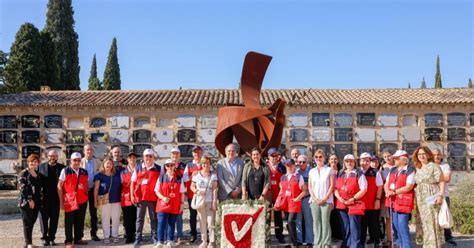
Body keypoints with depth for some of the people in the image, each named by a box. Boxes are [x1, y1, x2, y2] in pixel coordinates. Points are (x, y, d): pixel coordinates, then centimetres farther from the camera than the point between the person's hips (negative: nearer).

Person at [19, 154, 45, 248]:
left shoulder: (39, 175, 14)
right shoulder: (23, 173, -4)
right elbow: (23, 188, -12)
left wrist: (41, 200, 7)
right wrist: (29, 200, -16)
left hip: (37, 202, 6)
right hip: (26, 202, -5)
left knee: (32, 222, 9)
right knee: (27, 223, -2)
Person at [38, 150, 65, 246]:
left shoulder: (62, 167, 4)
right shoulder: (41, 166, 4)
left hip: (56, 197, 0)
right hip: (44, 197, 0)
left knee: (54, 218, 5)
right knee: (44, 217, 5)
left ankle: (51, 238, 15)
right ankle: (45, 237, 16)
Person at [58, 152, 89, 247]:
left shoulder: (84, 172, 9)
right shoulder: (65, 171, -3)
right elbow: (59, 186, -3)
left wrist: (86, 196, 9)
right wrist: (61, 200, -6)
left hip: (82, 200, 4)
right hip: (69, 201, -4)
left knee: (80, 221, 11)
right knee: (69, 222, 2)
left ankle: (78, 239, 24)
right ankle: (68, 241, 11)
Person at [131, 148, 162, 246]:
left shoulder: (158, 169, 4)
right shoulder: (138, 168, 7)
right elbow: (133, 182, 8)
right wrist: (132, 195, 1)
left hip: (153, 197, -1)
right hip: (140, 197, 1)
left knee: (154, 218, 8)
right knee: (139, 218, 7)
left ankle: (154, 237, 16)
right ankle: (138, 238, 13)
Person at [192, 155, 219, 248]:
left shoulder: (213, 175, 3)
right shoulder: (196, 175, 7)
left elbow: (215, 189, -2)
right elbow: (192, 186, 12)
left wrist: (214, 202, -9)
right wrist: (197, 191, -9)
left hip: (210, 202, -2)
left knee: (211, 222, -6)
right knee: (202, 222, 7)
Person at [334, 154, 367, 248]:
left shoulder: (359, 174, -2)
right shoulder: (340, 174, 14)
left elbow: (363, 189, -9)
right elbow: (335, 188, 12)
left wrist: (352, 199, -14)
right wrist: (339, 198, -7)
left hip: (354, 204, -5)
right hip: (341, 204, 5)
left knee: (354, 228, -5)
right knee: (345, 227, 12)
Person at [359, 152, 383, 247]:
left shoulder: (375, 172, -2)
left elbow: (380, 187, -2)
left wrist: (378, 199, -8)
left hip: (373, 204, -2)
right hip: (361, 203, 2)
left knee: (374, 224, 7)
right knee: (362, 224, 10)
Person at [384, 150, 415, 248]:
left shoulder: (411, 170, -8)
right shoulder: (392, 170, 15)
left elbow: (409, 187, -16)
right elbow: (386, 184, 13)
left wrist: (394, 192, -14)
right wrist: (388, 192, -8)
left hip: (404, 202, -7)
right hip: (393, 202, 7)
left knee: (402, 227, -9)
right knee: (395, 227, 14)